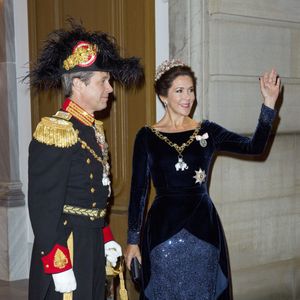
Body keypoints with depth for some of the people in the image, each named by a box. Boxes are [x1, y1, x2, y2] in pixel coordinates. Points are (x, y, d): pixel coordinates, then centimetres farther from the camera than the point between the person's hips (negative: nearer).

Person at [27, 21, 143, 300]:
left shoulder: (94, 129, 10)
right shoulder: (55, 132, -18)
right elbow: (44, 207, -20)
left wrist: (106, 239, 17)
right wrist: (58, 265, -21)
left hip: (93, 248, 9)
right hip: (64, 248, -9)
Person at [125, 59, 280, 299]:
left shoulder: (207, 131, 4)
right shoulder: (147, 136, -1)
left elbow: (254, 147, -10)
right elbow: (138, 190, 1)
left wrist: (269, 104, -21)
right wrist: (133, 239, 1)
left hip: (204, 226, 2)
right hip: (163, 229, -2)